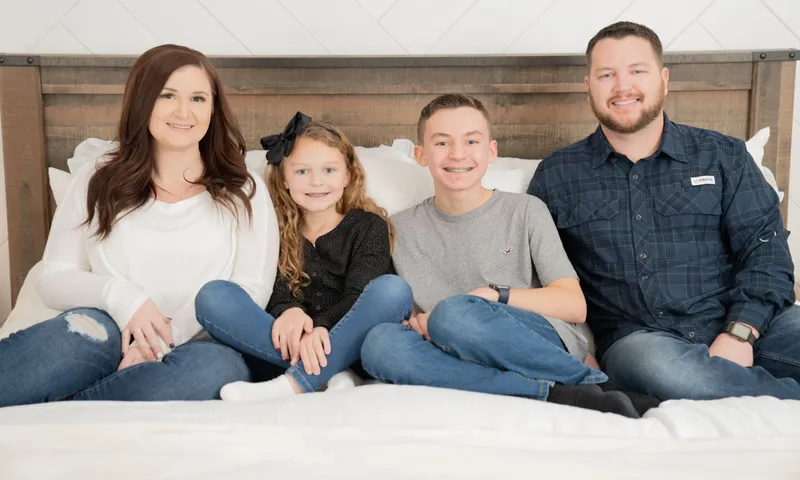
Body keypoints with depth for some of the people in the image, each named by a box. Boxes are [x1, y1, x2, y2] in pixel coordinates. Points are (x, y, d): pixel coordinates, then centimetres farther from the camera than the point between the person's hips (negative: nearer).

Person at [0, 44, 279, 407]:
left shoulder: (243, 194, 10)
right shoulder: (96, 181, 13)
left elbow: (251, 290, -1)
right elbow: (53, 281, 8)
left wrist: (168, 334, -16)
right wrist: (117, 294, -14)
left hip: (190, 350, 0)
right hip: (109, 336, 0)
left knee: (221, 367, -36)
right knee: (89, 328, -36)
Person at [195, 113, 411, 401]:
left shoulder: (369, 226, 8)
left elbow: (358, 297, -7)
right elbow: (275, 294, 0)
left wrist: (321, 328, -28)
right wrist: (288, 310, -25)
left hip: (347, 346, -1)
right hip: (290, 348, 2)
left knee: (393, 289, -28)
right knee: (213, 296, -18)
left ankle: (292, 385, -37)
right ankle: (334, 377, -30)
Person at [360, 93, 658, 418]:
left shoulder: (526, 211, 8)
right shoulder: (402, 229, 14)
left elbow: (574, 305, 2)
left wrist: (493, 294, -11)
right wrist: (415, 323, -13)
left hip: (543, 345, -2)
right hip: (472, 363, 3)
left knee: (454, 315, -33)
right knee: (379, 343, -29)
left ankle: (596, 386, -20)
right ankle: (558, 397, -28)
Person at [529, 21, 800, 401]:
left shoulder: (723, 156, 13)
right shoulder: (556, 176, 11)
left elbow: (765, 249, 5)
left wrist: (739, 333, -12)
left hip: (747, 327, 0)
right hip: (638, 338, 1)